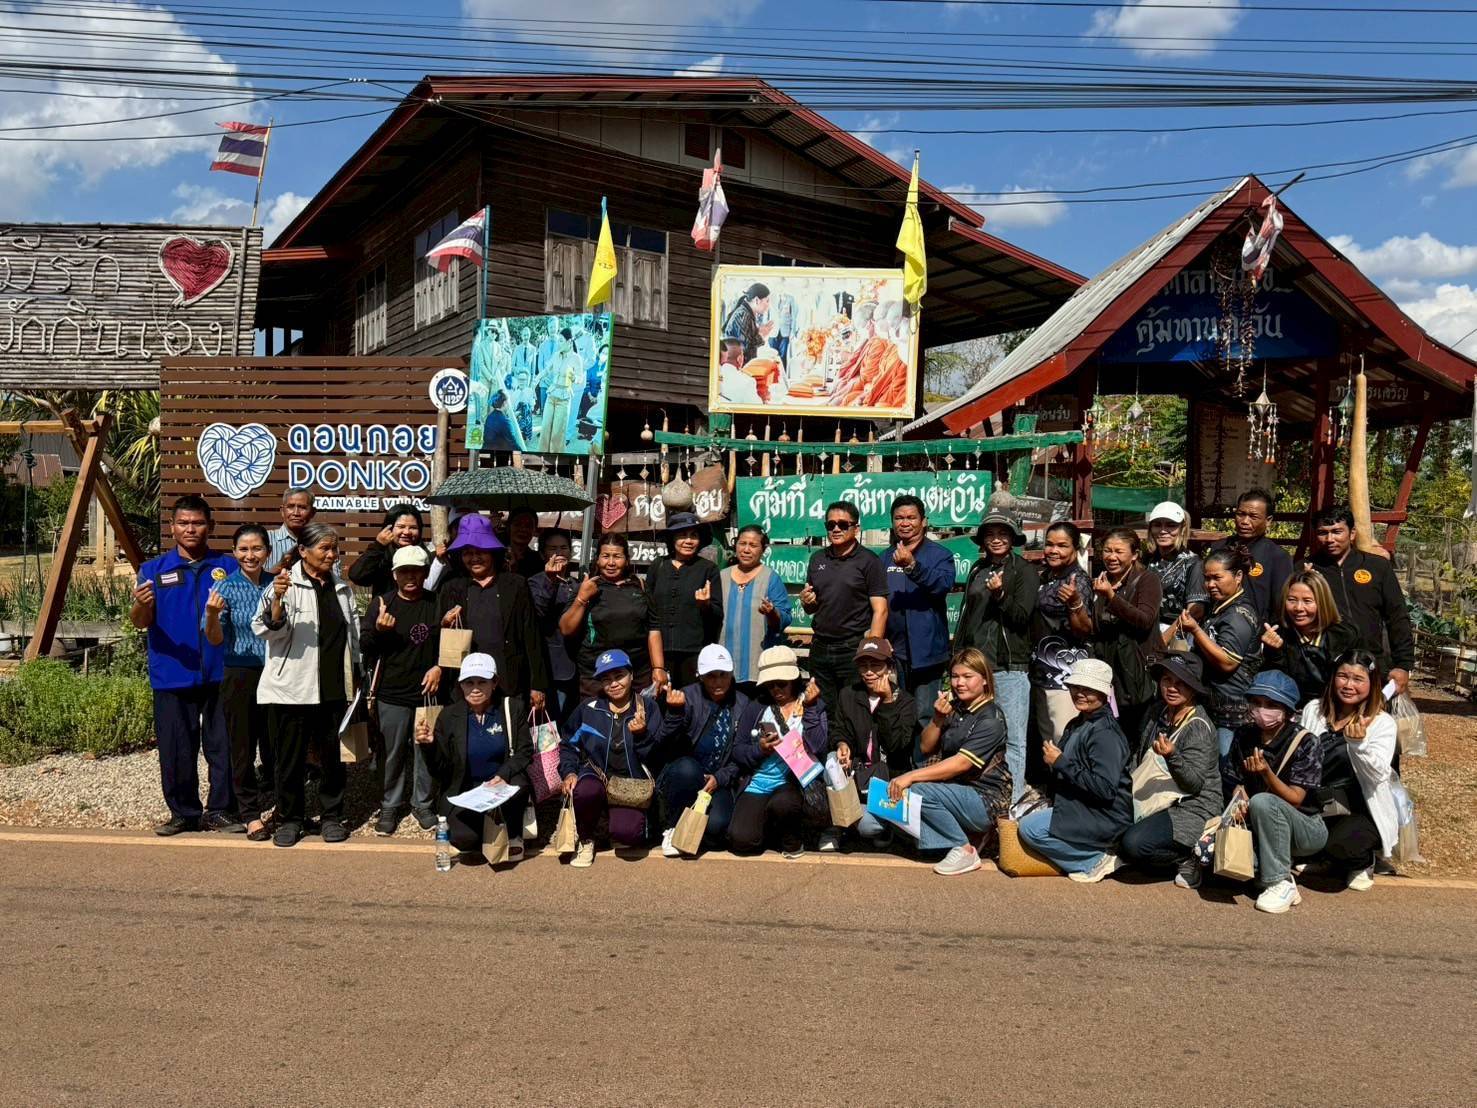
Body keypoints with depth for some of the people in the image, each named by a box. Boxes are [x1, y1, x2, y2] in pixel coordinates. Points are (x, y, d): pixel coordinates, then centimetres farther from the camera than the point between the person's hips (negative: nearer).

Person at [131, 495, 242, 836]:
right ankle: (184, 813, 20)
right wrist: (140, 605, -27)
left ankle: (220, 810, 17)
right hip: (172, 676, 0)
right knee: (177, 750, 7)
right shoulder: (154, 570, 5)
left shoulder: (228, 566, 5)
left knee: (223, 745, 5)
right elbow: (140, 622, -4)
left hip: (221, 674, 0)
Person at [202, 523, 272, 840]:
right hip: (240, 676, -3)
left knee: (274, 745, 11)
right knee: (243, 747, 5)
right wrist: (212, 614, -29)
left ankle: (269, 801, 32)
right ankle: (251, 815, 17)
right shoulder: (226, 588, -7)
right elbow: (215, 640, -11)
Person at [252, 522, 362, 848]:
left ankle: (332, 816, 21)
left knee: (333, 755, 9)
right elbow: (269, 630, -14)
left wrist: (354, 679, 18)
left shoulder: (342, 590, 13)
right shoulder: (286, 585, -5)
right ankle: (289, 819, 17)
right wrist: (277, 599, -31)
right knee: (291, 757, 4)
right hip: (292, 688, -4)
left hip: (333, 689, 5)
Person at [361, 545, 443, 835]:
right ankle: (390, 806, 20)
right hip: (392, 693, 0)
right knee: (393, 752, 7)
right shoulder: (381, 603, 2)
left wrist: (440, 667, -4)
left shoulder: (436, 604, 2)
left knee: (426, 751, 6)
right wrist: (379, 631, -16)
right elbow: (365, 648, 3)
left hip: (427, 691, 0)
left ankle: (423, 803, 21)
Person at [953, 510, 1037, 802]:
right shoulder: (977, 570, 17)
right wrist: (957, 657, 19)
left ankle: (1013, 800, -1)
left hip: (1010, 667, -5)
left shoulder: (1024, 570, 1)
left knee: (1013, 738, -4)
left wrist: (1000, 594, -21)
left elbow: (1022, 617, -6)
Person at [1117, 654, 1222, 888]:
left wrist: (1172, 756, -38)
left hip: (1193, 809, -8)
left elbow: (1195, 783, -23)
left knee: (1134, 843, -28)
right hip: (1159, 802, 8)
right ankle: (1176, 857, 9)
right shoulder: (1157, 713, 4)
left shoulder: (1199, 726, -16)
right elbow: (1140, 757, 18)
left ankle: (1186, 858, -2)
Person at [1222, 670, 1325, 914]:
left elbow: (1295, 799, -18)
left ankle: (1280, 882, -21)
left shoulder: (1305, 742, -14)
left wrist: (1266, 772, -34)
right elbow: (1236, 783, 6)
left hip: (1307, 828, -4)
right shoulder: (1245, 736, 1)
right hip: (1260, 829, 4)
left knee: (1262, 802, -36)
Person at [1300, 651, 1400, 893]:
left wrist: (1359, 743, -32)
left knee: (1340, 844, -32)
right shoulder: (1313, 710, 6)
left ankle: (1363, 863, 9)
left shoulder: (1383, 723, -3)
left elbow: (1377, 774, -15)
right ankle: (1319, 855, 9)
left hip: (1364, 810, -3)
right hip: (1317, 804, 3)